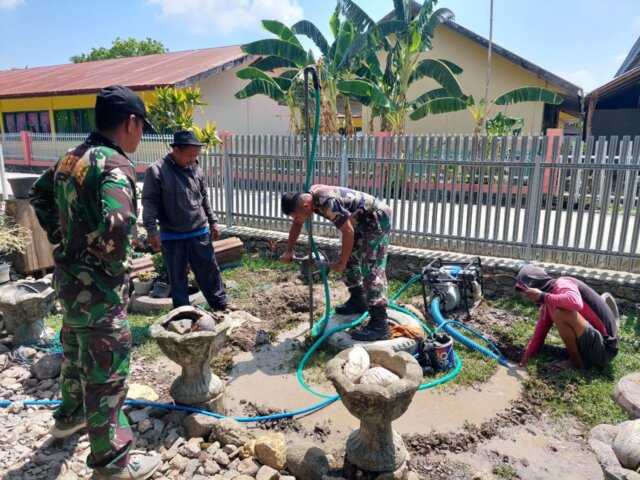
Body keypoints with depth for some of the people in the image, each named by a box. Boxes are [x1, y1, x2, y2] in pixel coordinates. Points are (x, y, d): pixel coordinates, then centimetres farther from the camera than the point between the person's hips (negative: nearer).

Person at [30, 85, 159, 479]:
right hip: (98, 287, -9)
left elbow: (40, 196, 22)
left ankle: (70, 417, 51)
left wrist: (63, 239, 18)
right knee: (107, 372, 5)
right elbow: (116, 227, -38)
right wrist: (116, 267, -20)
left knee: (77, 353, 28)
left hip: (70, 276, 9)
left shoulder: (73, 157, 6)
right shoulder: (114, 165, -22)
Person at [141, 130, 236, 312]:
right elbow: (149, 201, -10)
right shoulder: (156, 171, -11)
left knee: (210, 269, 12)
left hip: (200, 232, 4)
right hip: (172, 237, -3)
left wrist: (212, 222, 14)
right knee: (177, 276, 9)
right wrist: (152, 230, -16)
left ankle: (219, 301, 27)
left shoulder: (196, 170, 3)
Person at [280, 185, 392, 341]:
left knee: (371, 268, -14)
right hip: (363, 221, 10)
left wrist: (341, 262, -16)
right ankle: (358, 301, 32)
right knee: (350, 258, 16)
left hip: (377, 219, -10)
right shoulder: (308, 197, -1)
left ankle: (379, 325, -13)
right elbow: (297, 225, 15)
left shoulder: (328, 202, -31)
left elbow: (348, 232, -26)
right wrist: (289, 250, 14)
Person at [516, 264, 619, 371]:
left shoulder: (561, 285, -17)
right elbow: (540, 332, 11)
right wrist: (525, 359, 8)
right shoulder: (547, 305, 8)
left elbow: (576, 303, -40)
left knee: (560, 313, -27)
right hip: (594, 343, 10)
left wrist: (541, 296, -27)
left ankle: (577, 361, -5)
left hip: (604, 349, -10)